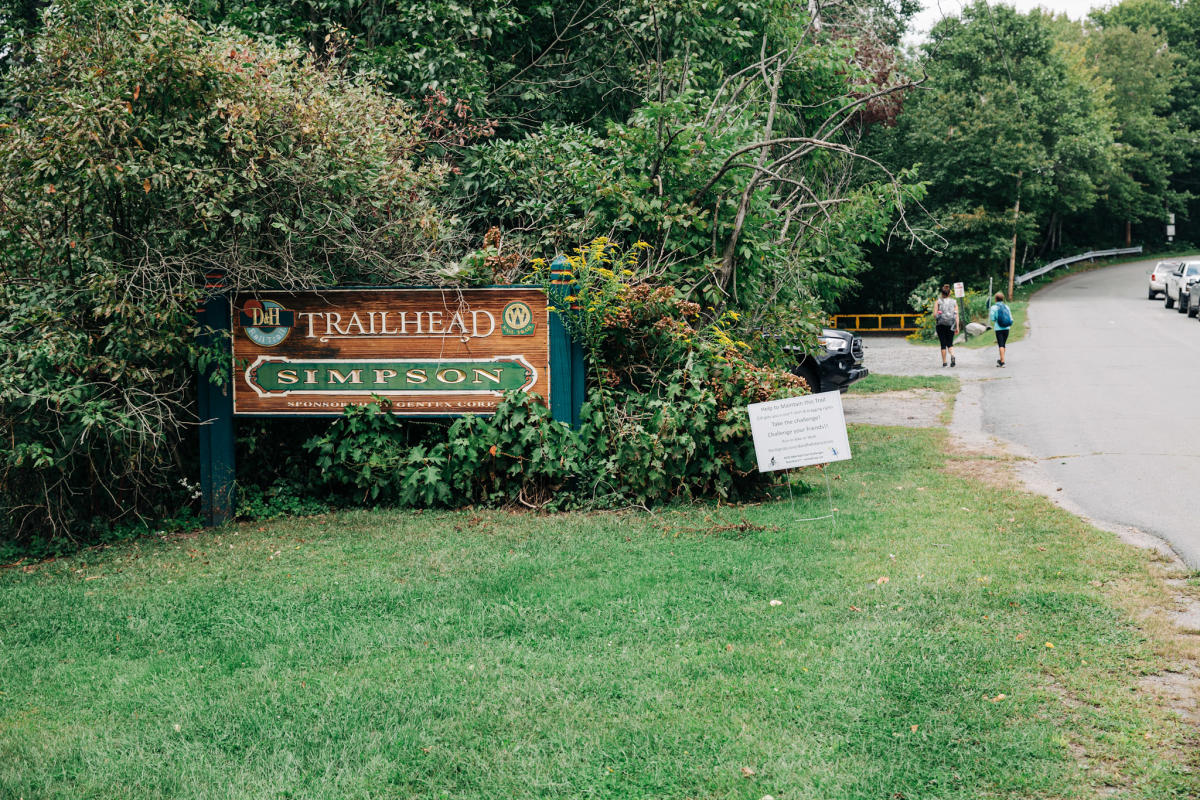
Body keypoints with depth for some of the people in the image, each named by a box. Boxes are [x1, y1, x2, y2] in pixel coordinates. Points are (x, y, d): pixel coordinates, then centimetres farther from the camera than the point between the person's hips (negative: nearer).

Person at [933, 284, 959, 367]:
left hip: (941, 325, -1)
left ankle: (944, 362, 7)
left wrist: (936, 320, 14)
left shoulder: (938, 301, 0)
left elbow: (934, 314, -7)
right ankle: (952, 356, -19)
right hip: (951, 325, 1)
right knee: (950, 343, 9)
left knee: (943, 344, 5)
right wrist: (957, 327, 0)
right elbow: (956, 315, -1)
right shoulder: (954, 302, 5)